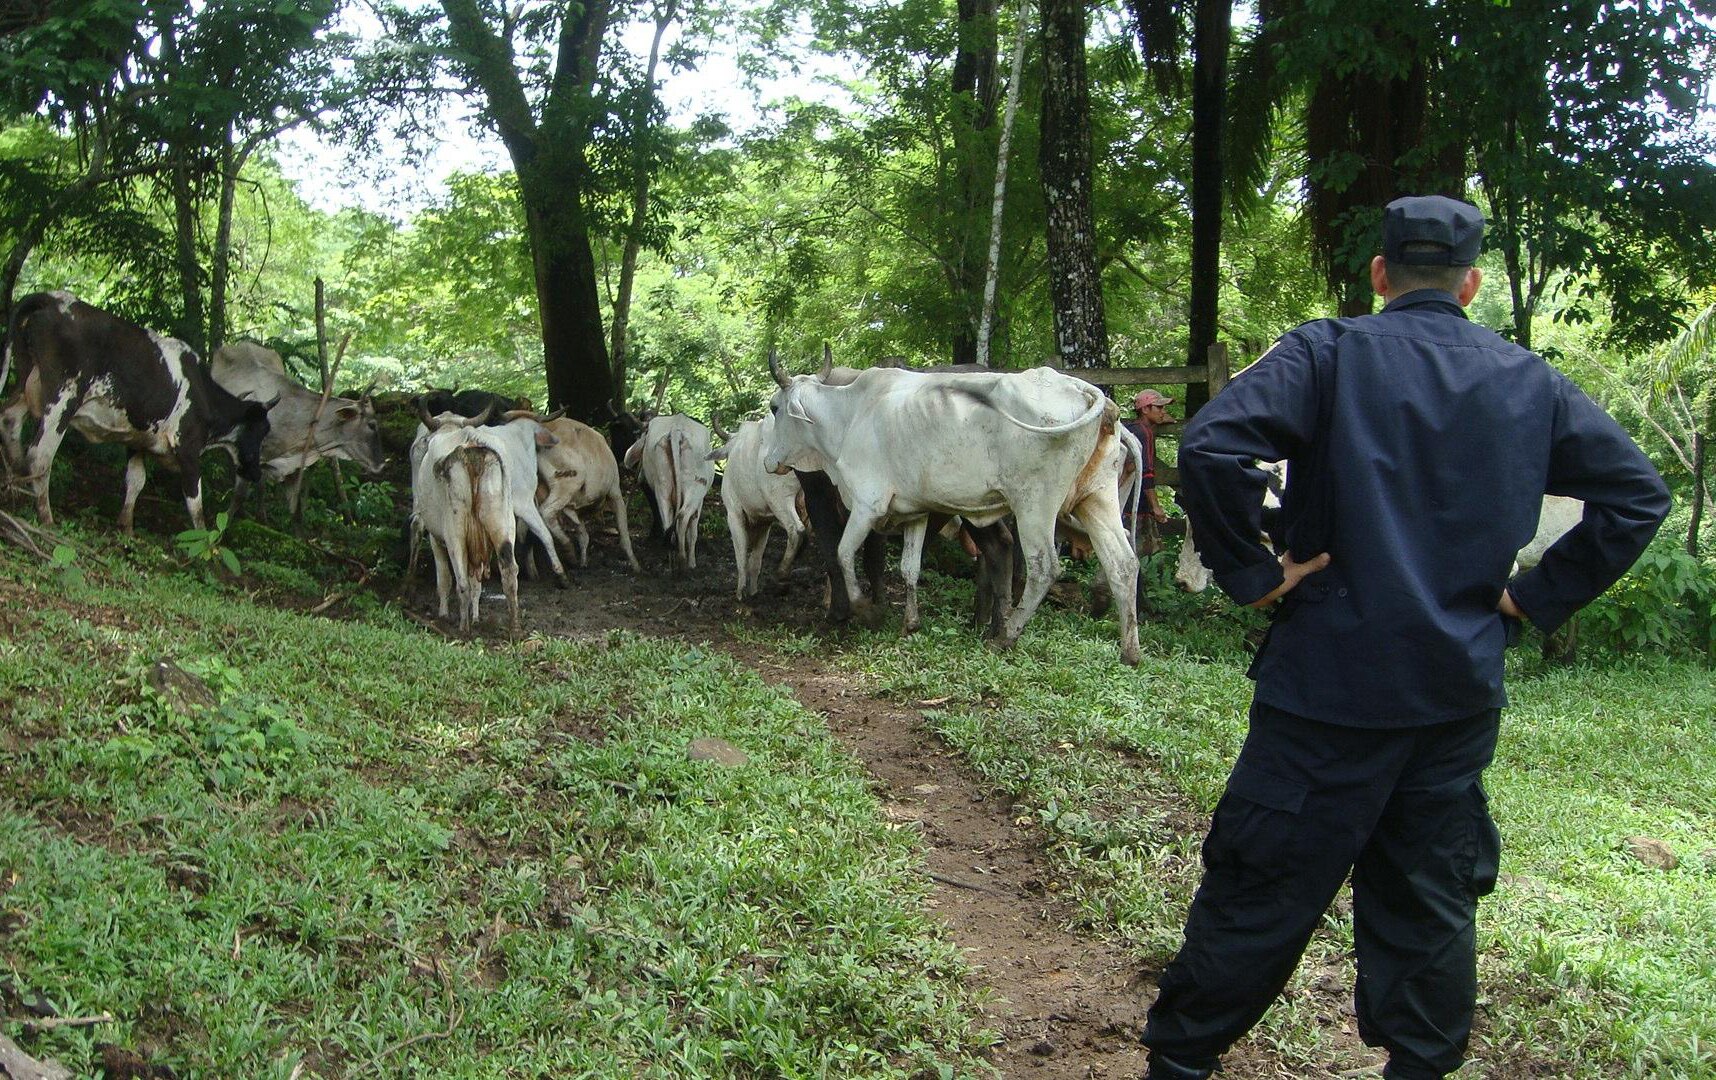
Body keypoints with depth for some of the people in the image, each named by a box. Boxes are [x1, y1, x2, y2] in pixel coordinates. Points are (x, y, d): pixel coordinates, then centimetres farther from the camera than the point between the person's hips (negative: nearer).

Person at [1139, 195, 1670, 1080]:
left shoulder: (1330, 354, -7)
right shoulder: (1529, 383, 7)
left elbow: (1210, 448, -22)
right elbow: (1638, 494, 10)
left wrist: (1250, 571, -11)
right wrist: (1537, 596, 8)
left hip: (1332, 682, -4)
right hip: (1462, 691, 4)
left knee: (1259, 891, 6)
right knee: (1431, 901, 16)